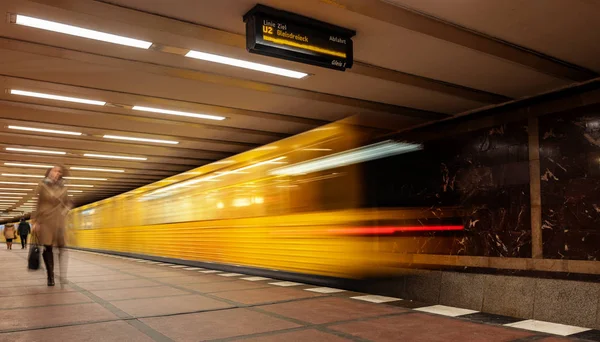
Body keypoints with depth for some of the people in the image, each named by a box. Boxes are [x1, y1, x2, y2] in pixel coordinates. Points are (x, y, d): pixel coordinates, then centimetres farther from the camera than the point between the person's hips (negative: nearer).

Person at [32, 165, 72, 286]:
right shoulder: (42, 186, 2)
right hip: (45, 220, -2)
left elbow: (68, 203, 20)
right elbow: (39, 204, 1)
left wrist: (64, 211, 1)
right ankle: (50, 276, 6)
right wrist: (36, 221, -2)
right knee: (47, 248, -1)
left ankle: (63, 276, -10)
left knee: (62, 247, -7)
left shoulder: (62, 188, 8)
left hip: (58, 221, 2)